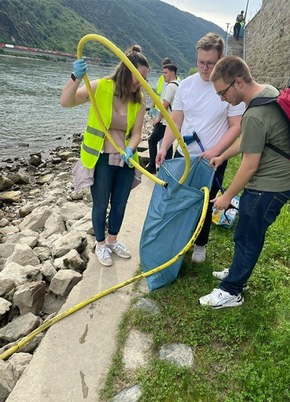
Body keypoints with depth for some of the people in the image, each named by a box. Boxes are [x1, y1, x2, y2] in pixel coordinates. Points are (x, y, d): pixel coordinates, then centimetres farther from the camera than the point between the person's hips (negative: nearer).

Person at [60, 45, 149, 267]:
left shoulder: (139, 101, 0)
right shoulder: (101, 87, -11)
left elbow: (136, 133, -2)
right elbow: (66, 102, -21)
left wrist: (130, 149, -23)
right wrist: (76, 78, -38)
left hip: (126, 160, 4)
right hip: (101, 160, -4)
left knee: (120, 204, 16)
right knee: (101, 205, 10)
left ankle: (112, 240, 40)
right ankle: (101, 244, 32)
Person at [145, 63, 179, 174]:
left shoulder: (170, 86, -15)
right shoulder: (178, 85, 14)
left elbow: (164, 105, -19)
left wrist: (158, 119, -9)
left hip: (165, 121, -9)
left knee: (152, 140, -2)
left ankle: (152, 166, -1)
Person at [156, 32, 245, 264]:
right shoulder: (186, 84, 0)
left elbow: (236, 127, -12)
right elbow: (175, 121, 2)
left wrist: (215, 151, -23)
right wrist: (164, 147, -11)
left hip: (212, 161, -3)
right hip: (182, 156, 4)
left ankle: (200, 244, 33)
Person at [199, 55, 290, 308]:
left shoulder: (255, 115, -27)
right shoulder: (268, 91, 3)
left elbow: (250, 166, -21)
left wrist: (227, 196, -9)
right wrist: (223, 156, 19)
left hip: (267, 188, -10)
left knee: (246, 238, 3)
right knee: (249, 235, 21)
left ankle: (231, 292, 19)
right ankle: (239, 273, 40)